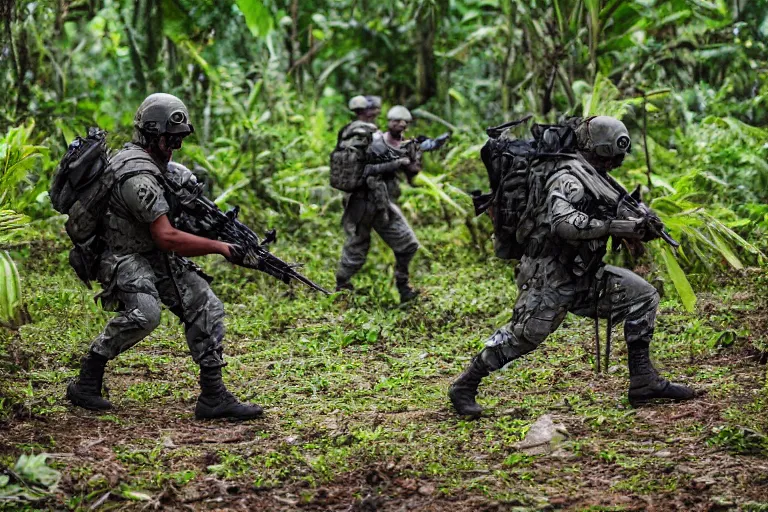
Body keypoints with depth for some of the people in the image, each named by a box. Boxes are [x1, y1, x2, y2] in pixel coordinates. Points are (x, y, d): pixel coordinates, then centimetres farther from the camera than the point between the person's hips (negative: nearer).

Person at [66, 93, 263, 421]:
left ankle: (213, 396, -2)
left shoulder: (153, 162, 9)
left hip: (159, 258, 10)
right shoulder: (138, 175, -24)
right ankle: (87, 381, -16)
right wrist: (219, 247, -21)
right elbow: (167, 237, -28)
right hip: (127, 260, -10)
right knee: (144, 313, -34)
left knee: (206, 308, -2)